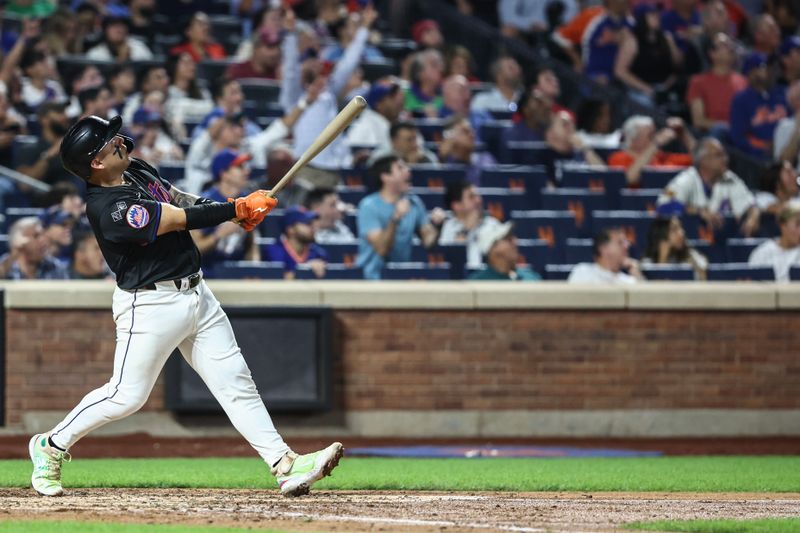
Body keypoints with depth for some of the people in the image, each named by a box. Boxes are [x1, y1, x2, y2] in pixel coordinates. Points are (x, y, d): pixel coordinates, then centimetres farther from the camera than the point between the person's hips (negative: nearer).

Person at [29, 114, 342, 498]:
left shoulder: (137, 171, 5)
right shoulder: (108, 208, -25)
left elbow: (184, 202, 13)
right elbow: (181, 219, -24)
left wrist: (239, 208, -4)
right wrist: (239, 210, -17)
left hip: (196, 295, 9)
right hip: (151, 305, -9)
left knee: (235, 381, 4)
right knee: (127, 395, -1)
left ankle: (285, 465, 2)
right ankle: (51, 446, 19)